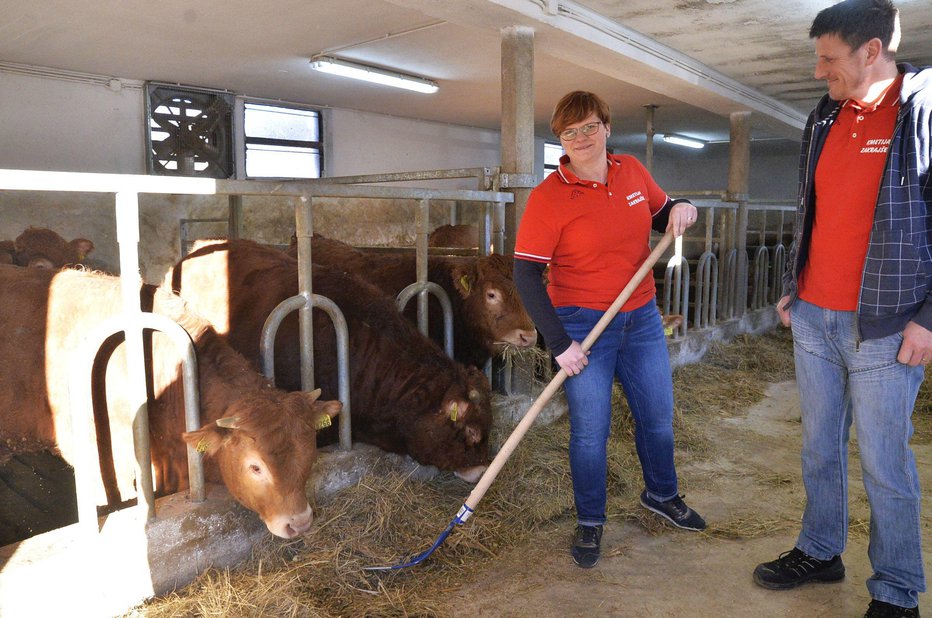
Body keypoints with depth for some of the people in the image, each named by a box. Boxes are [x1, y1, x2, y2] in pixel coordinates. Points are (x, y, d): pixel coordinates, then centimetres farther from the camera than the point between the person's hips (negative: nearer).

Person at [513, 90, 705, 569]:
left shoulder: (632, 171, 2)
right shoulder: (548, 197, -14)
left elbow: (660, 215, 20)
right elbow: (526, 275, -17)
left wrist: (680, 209, -5)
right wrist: (558, 343, -20)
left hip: (642, 318, 5)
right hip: (583, 325, -5)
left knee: (658, 416, 17)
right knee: (590, 431, 1)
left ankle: (662, 494, 43)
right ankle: (589, 524, 23)